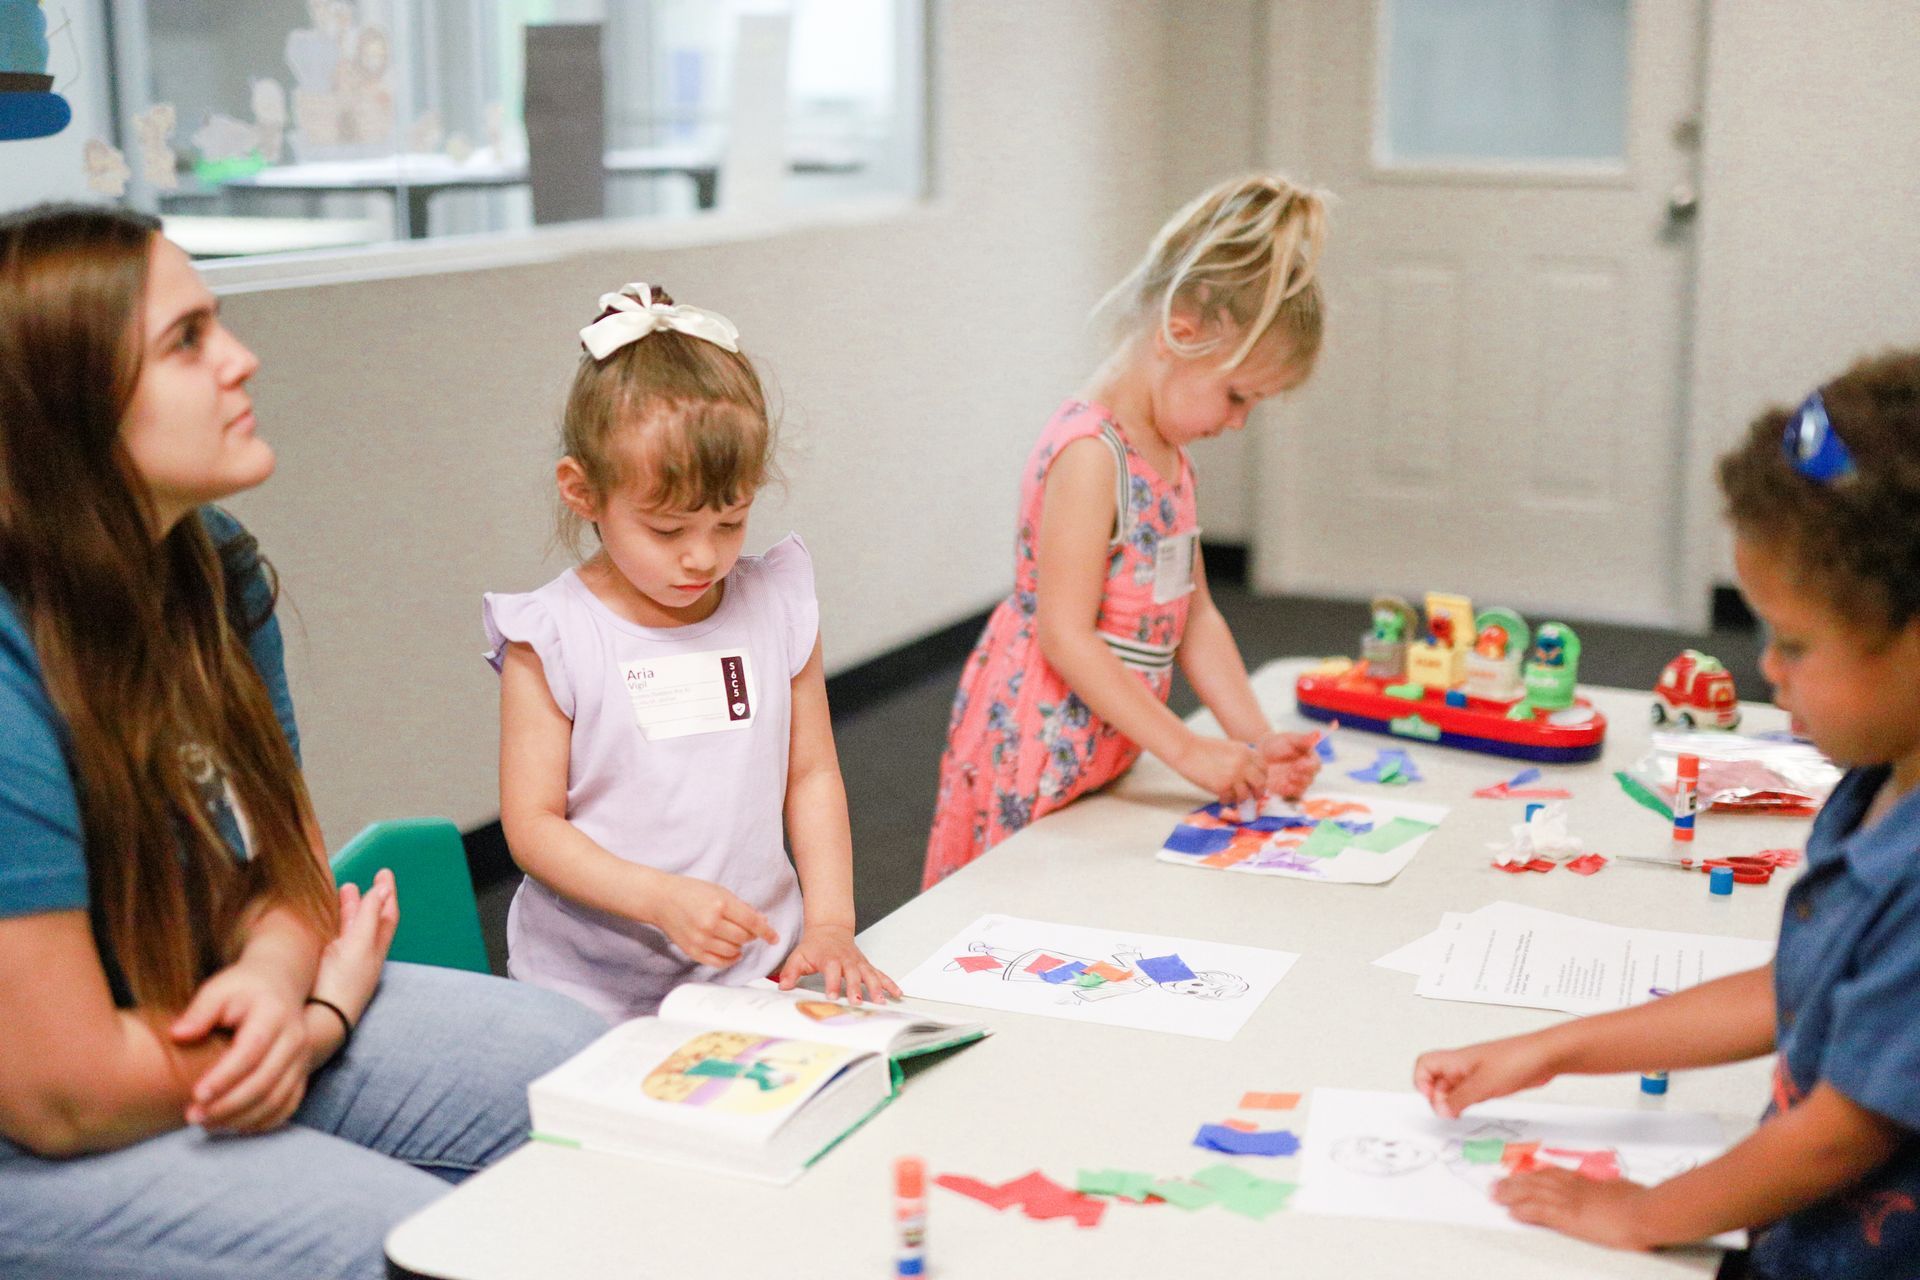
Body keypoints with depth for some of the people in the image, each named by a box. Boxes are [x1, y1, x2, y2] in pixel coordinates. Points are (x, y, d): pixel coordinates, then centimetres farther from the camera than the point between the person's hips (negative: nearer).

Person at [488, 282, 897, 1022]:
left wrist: (830, 923, 0)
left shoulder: (778, 608, 6)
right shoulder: (550, 640, -5)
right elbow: (531, 824, -5)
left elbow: (812, 775, 11)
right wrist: (662, 898, -18)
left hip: (759, 971, 3)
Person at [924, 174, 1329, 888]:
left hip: (1108, 752, 9)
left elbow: (1194, 614, 13)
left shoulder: (1169, 452, 10)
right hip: (1040, 751, -9)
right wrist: (1188, 750, -18)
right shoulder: (1089, 452, -19)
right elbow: (1065, 635, -22)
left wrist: (1255, 740, 4)